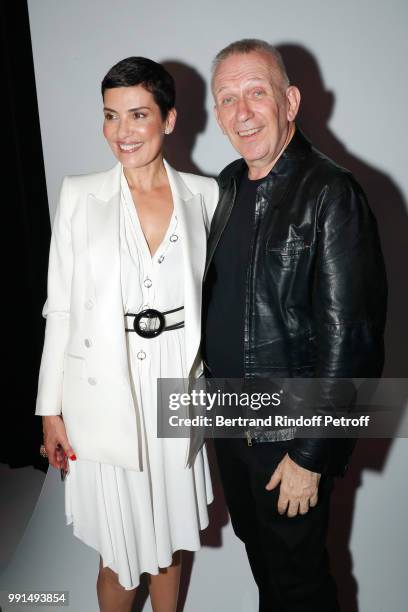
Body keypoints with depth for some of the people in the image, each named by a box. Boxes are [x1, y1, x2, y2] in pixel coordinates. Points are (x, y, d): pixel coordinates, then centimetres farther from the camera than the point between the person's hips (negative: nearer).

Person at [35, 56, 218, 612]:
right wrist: (50, 409, -2)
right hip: (105, 394, -1)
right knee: (122, 553, 12)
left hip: (176, 387, 2)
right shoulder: (80, 196, -4)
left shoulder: (204, 194, 0)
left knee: (170, 541, 19)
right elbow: (60, 307, -2)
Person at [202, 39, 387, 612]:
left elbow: (347, 338, -21)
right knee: (256, 544, 28)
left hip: (291, 434, -6)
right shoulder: (228, 185, 3)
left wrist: (310, 456, -18)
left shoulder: (331, 194, -19)